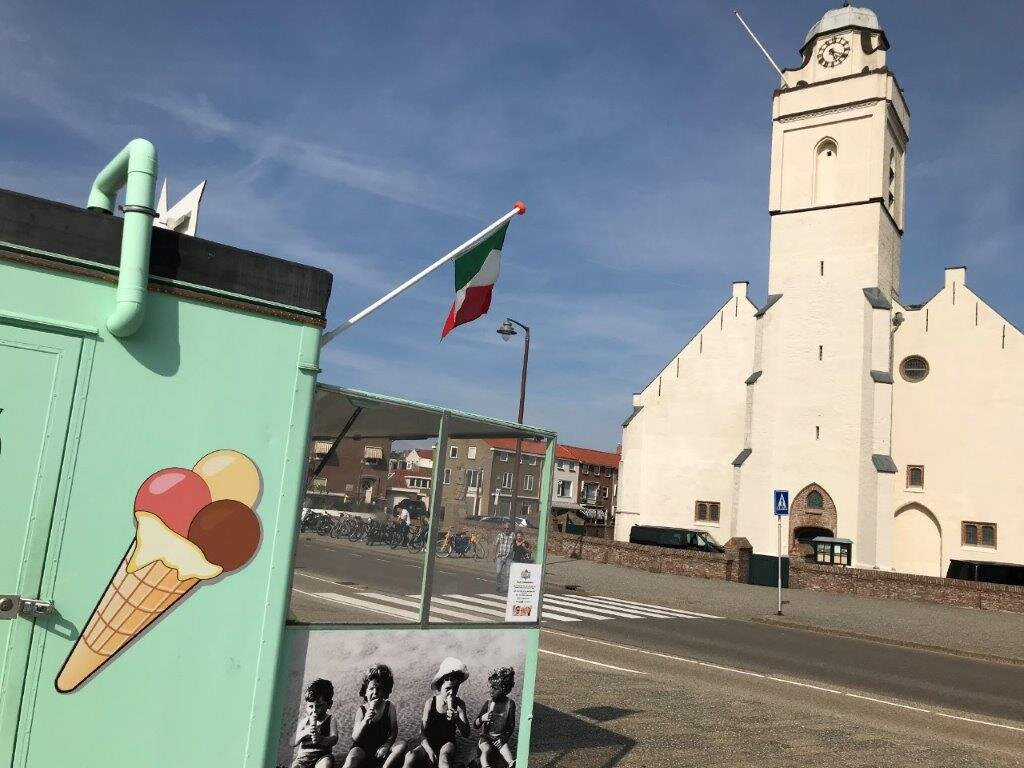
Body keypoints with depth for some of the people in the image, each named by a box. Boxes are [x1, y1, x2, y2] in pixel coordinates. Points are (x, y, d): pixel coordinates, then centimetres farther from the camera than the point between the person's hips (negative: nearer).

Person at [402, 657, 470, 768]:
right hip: (430, 743, 1)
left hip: (447, 743, -1)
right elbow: (423, 733, -6)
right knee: (410, 758, -31)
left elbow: (466, 734, -11)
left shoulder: (459, 704, -6)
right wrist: (429, 750, -25)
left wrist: (456, 719, -31)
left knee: (444, 757, -39)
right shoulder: (431, 702, -6)